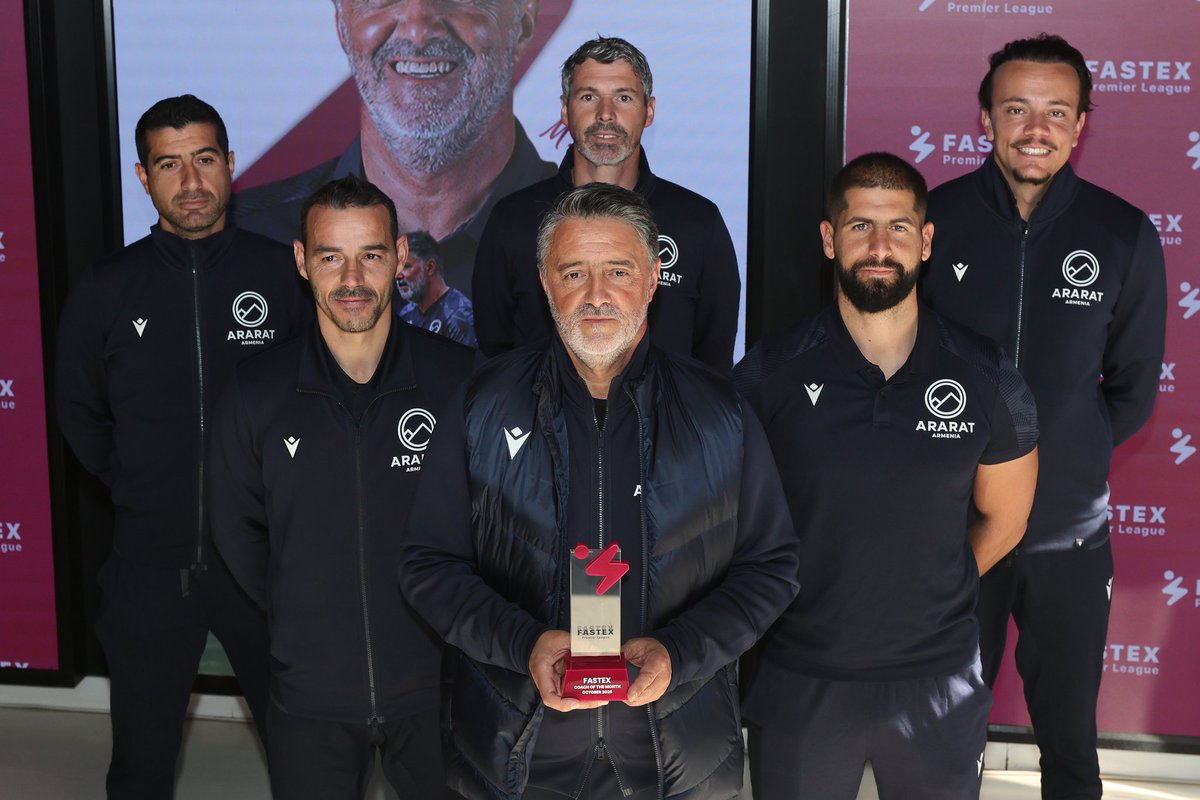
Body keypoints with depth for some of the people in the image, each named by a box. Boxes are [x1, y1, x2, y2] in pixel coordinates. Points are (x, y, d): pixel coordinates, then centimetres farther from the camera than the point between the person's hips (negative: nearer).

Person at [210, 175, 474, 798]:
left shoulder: (458, 378, -9)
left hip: (435, 683, 0)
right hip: (310, 693, 1)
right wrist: (303, 623, 5)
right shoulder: (255, 393, -5)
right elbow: (239, 533, 6)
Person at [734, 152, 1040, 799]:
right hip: (799, 678, -1)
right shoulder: (768, 375, -8)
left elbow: (1003, 520, 8)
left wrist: (924, 595, 8)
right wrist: (793, 598, -1)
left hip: (938, 679, 1)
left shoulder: (985, 377, -4)